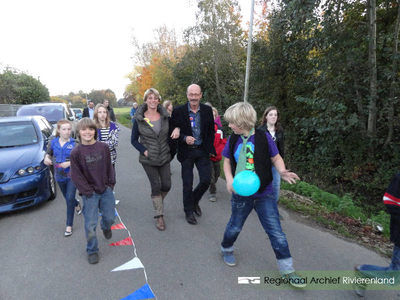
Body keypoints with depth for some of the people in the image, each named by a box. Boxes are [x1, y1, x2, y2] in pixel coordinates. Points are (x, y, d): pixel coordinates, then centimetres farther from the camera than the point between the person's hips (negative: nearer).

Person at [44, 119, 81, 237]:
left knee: (70, 199, -9)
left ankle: (69, 226, 4)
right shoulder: (53, 142, -1)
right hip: (60, 176, 5)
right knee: (67, 198, 20)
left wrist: (70, 163, -25)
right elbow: (49, 153, 14)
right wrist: (47, 158, -8)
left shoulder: (74, 144, -12)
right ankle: (77, 203, 57)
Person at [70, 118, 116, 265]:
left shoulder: (103, 147, -3)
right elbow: (76, 175, -8)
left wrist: (111, 184, 1)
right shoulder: (76, 152, -10)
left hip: (106, 189, 3)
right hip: (89, 193, -2)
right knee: (90, 224, 3)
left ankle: (106, 226, 50)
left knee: (110, 217, 12)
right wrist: (87, 191, -10)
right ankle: (92, 251, 26)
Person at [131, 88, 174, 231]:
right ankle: (159, 216, 18)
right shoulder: (139, 119, -6)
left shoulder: (165, 116, 0)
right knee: (156, 186, 1)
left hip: (164, 157, 3)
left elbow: (171, 134, 12)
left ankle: (157, 202, 38)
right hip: (148, 160, -2)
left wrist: (169, 150, 0)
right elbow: (134, 140, 1)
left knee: (166, 185, 5)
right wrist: (144, 151, -12)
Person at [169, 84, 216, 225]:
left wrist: (210, 148, 0)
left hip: (202, 151, 3)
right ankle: (189, 211, 27)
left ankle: (194, 201, 33)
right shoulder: (178, 111, -8)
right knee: (187, 184, 6)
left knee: (206, 180, 3)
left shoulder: (207, 110, 0)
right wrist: (184, 138, -19)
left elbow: (211, 131, 8)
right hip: (186, 151, -2)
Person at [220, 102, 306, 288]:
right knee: (235, 227, 18)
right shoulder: (232, 140, -3)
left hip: (264, 194, -1)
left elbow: (276, 158, -2)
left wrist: (282, 171, -22)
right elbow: (227, 161, 7)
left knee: (276, 232, 4)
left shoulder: (263, 137, -12)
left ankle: (287, 270, 22)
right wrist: (229, 180, -10)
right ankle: (226, 249, 48)